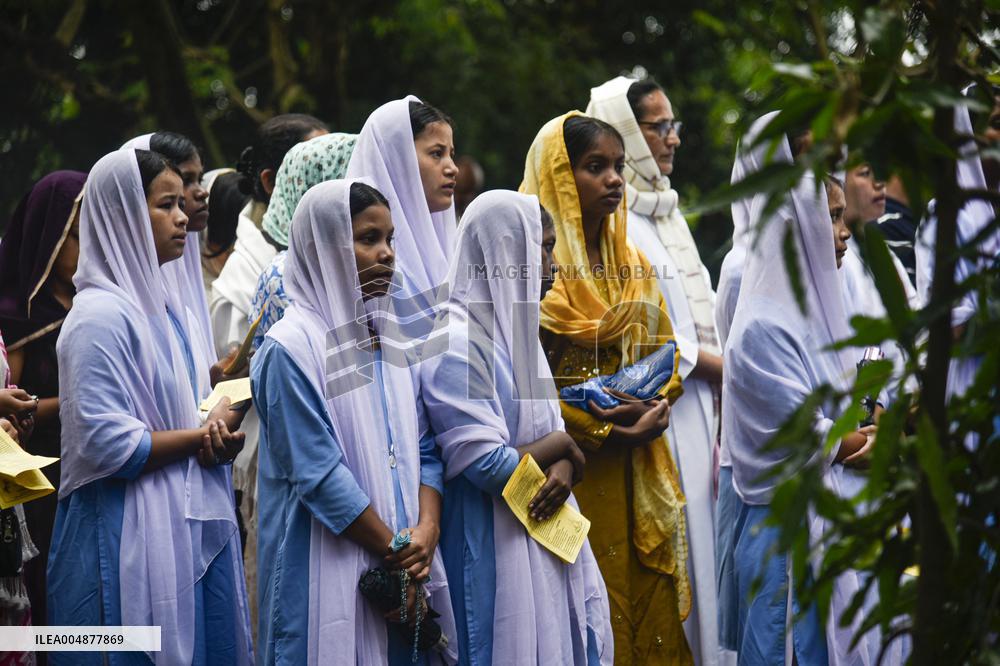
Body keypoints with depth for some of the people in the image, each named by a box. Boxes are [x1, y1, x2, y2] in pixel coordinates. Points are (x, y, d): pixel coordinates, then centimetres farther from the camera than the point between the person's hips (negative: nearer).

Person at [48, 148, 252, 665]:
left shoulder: (159, 301, 13)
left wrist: (218, 417, 1)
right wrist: (206, 435, -11)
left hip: (188, 522, 9)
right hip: (130, 532, -9)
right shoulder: (102, 314, -15)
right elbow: (107, 444, -22)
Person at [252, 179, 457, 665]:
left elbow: (423, 447, 10)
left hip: (404, 566, 6)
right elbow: (319, 473, -15)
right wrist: (393, 550, -12)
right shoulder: (292, 347, -10)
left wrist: (427, 529, -7)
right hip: (329, 568, -6)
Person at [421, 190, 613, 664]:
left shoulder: (516, 328, 12)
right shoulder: (456, 344, -17)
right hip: (497, 549, -9)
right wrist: (561, 446, -5)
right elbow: (489, 466, -22)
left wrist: (563, 469, -9)